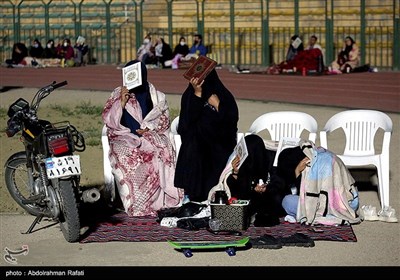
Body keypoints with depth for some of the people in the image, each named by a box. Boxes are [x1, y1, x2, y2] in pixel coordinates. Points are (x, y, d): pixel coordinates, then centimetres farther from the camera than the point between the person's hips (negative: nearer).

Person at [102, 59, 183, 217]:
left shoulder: (155, 95, 14)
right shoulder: (118, 94, 10)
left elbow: (164, 118, 10)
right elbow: (108, 119, 2)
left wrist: (149, 127, -9)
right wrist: (121, 102, -13)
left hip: (150, 135, 1)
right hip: (125, 136, -1)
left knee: (162, 151, -32)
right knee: (125, 156, -35)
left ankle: (160, 200, -29)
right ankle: (136, 205, -35)